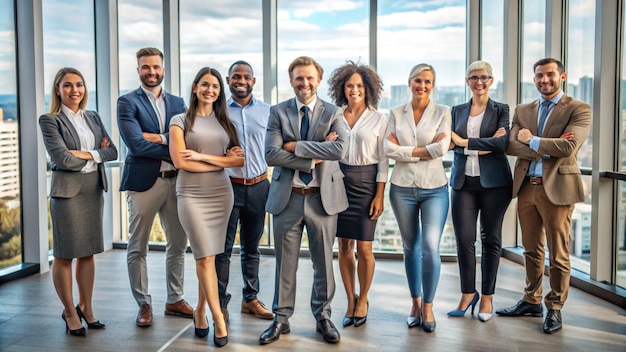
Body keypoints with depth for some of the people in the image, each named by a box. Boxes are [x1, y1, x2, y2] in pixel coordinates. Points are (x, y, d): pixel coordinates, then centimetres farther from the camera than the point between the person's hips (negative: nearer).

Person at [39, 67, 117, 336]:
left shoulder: (93, 118, 13)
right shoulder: (50, 120, -4)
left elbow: (112, 151, 5)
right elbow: (62, 158, -14)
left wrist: (86, 155, -11)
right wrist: (97, 155, -5)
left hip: (94, 190, 5)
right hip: (67, 191, -5)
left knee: (88, 252, 10)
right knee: (64, 254, 3)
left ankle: (86, 307, 22)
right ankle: (70, 312, 15)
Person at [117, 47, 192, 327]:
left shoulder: (177, 102, 13)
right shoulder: (127, 102, -2)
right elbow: (135, 144, -14)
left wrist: (159, 138, -14)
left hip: (176, 181, 5)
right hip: (143, 181, -4)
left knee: (178, 244, 11)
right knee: (138, 248, 4)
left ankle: (175, 300, 26)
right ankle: (144, 304, 18)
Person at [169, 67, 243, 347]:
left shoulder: (224, 122, 11)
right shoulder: (180, 121, 2)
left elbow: (239, 160, 1)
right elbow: (180, 161, -8)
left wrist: (203, 156, -9)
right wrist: (222, 161, -5)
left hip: (221, 193, 3)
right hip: (192, 195, -3)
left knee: (207, 256, 7)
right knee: (205, 256, -6)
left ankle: (201, 311, 22)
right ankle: (219, 319, -1)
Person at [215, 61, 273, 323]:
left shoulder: (266, 111, 5)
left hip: (258, 186, 2)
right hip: (228, 185, -2)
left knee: (251, 247, 12)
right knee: (223, 247, 2)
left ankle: (250, 298, 23)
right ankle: (220, 303, 11)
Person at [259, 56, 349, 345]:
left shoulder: (333, 113, 1)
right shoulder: (278, 112, 2)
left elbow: (339, 149, -17)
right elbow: (271, 155, -10)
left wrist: (296, 146, -17)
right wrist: (313, 158, -16)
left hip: (323, 197, 0)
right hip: (287, 197, 0)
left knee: (323, 262, 11)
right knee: (285, 263, 9)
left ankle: (323, 317, 27)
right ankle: (281, 318, 23)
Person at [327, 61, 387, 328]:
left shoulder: (378, 119, 0)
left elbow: (383, 160, -1)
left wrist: (379, 196, -8)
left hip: (366, 183, -2)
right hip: (339, 182, 2)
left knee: (363, 248, -1)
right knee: (344, 246, 6)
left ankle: (362, 300, 19)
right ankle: (350, 299, 21)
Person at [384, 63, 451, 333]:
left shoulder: (442, 112, 1)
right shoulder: (396, 113, 6)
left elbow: (442, 147, -12)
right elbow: (388, 149, -6)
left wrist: (407, 151, -8)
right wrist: (424, 151, -10)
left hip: (434, 188, -2)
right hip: (403, 187, 2)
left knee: (431, 247, -9)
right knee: (410, 248, 12)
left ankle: (428, 306, 8)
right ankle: (415, 303, 25)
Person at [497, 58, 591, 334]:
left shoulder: (578, 110, -3)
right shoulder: (523, 111, 11)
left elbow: (569, 147, -18)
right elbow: (510, 145, -2)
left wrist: (531, 140, -8)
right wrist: (548, 149, -14)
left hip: (557, 188, -4)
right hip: (526, 187, 5)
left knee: (558, 254, 4)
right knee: (531, 250, 15)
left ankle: (554, 308, 18)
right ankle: (532, 301, 28)